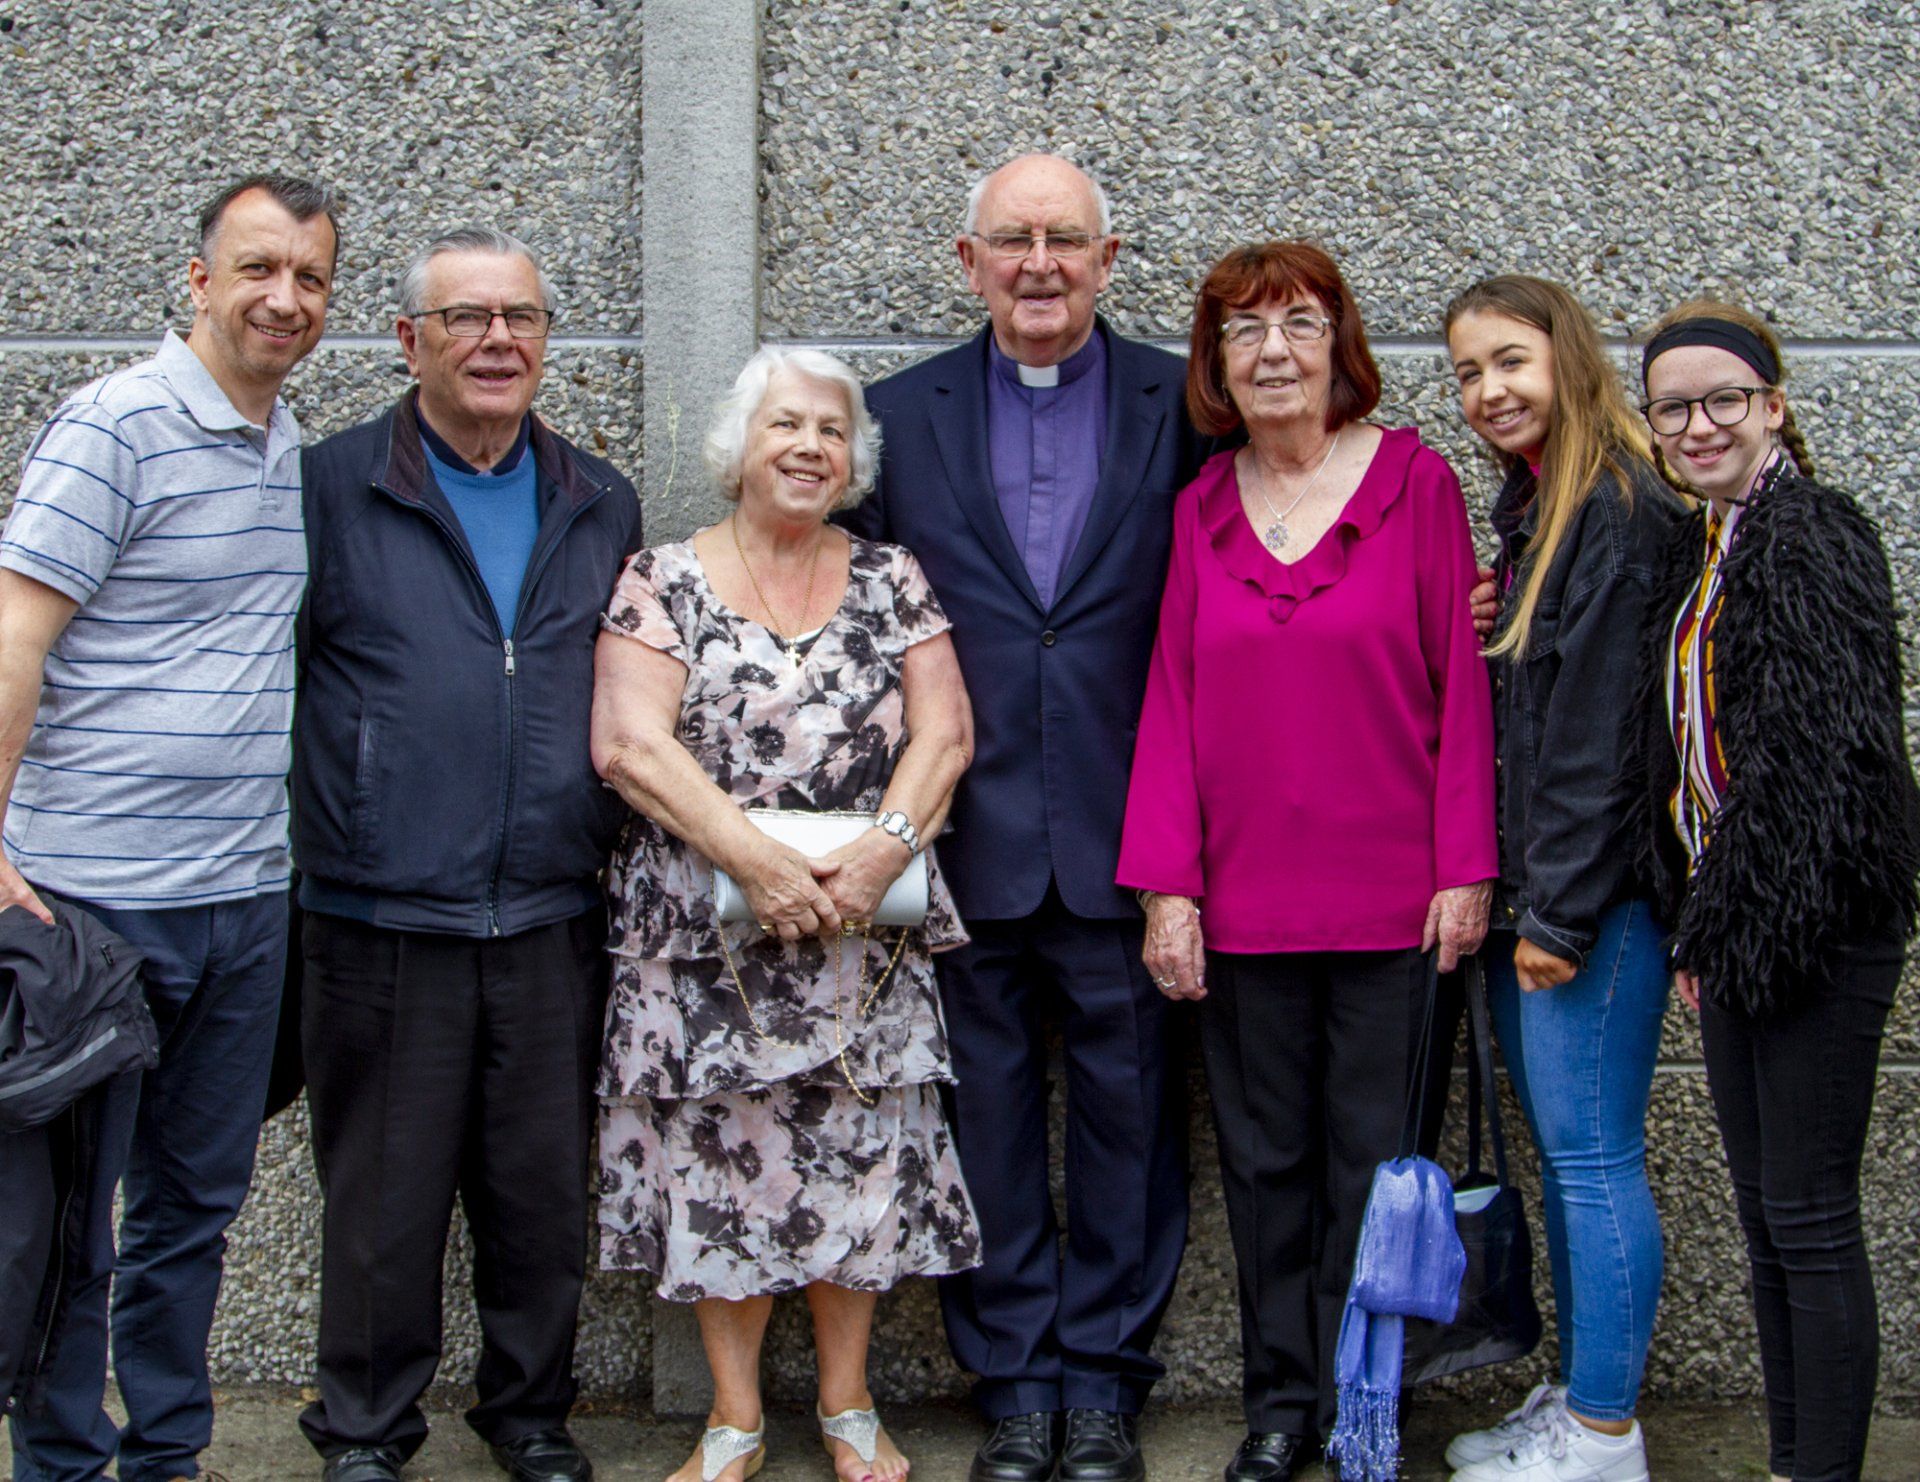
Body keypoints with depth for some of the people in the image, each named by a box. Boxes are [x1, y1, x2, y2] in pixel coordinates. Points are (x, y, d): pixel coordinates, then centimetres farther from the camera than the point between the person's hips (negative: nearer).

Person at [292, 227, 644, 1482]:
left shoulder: (603, 504, 12)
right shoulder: (332, 489, -1)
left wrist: (615, 847, 11)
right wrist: (327, 836, -5)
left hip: (554, 919, 3)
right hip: (383, 920, -3)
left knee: (544, 1189, 11)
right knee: (383, 1194, 6)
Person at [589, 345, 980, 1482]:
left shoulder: (891, 580, 8)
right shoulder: (664, 581, 0)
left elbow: (944, 730, 1)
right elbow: (630, 745, -10)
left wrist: (882, 851, -16)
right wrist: (760, 862, -18)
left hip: (865, 933, 2)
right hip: (708, 935, -2)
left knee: (860, 1160, 5)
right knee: (721, 1164, 3)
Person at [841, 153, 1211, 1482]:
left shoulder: (1184, 407, 2)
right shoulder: (900, 416, 6)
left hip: (1128, 843, -1)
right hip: (969, 844, 1)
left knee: (1129, 1112, 7)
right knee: (987, 1115, 8)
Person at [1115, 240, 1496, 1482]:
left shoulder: (1415, 480, -2)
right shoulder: (1203, 508, 7)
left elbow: (1461, 681, -3)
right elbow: (1172, 702, 5)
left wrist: (1466, 869, -7)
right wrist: (1168, 883, -2)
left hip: (1389, 894, -3)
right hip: (1243, 900, 3)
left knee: (1371, 1157, 6)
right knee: (1265, 1158, 10)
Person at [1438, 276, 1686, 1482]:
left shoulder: (1622, 508, -13)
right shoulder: (1532, 507, 16)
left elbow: (1604, 729, -18)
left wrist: (1563, 907, -17)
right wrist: (1512, 890, 10)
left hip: (1596, 889, -9)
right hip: (1530, 891, 9)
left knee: (1594, 1156, -2)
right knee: (1564, 1154, 14)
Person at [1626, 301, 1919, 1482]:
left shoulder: (1814, 539, -13)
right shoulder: (1699, 551, 14)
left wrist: (1739, 929, -16)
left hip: (1818, 930, -9)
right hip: (1732, 930, 9)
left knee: (1811, 1221, -3)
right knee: (1766, 1218, 15)